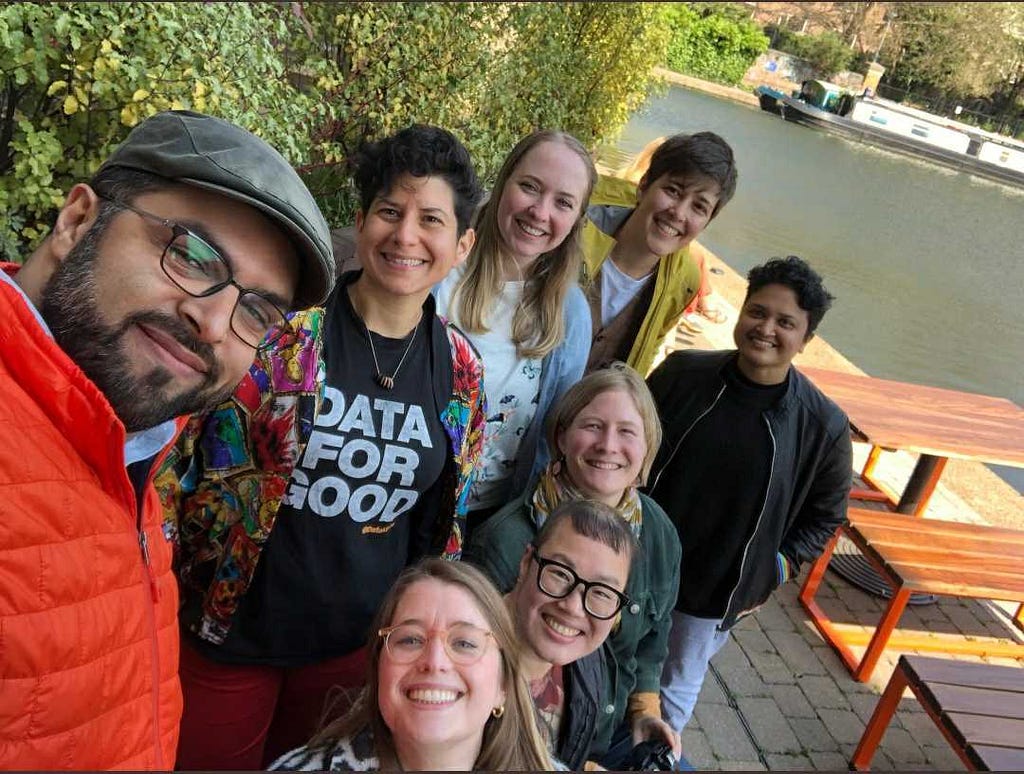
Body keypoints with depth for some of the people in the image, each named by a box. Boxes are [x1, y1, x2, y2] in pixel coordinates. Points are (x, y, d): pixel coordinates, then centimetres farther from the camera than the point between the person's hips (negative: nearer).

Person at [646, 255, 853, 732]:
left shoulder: (823, 425, -15)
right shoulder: (682, 372, -12)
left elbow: (825, 516, 1)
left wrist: (776, 568, -8)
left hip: (717, 593, -2)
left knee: (676, 688, 19)